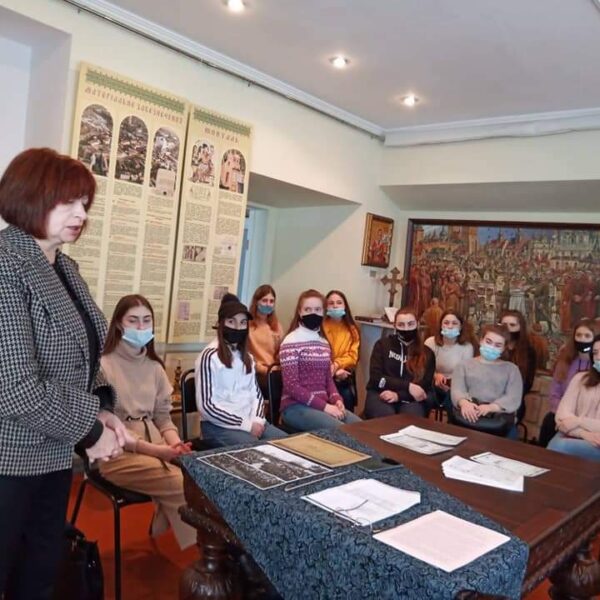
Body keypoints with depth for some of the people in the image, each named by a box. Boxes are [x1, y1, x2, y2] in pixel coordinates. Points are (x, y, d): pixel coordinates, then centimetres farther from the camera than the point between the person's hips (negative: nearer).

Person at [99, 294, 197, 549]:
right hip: (117, 451, -5)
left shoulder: (155, 367, 12)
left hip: (155, 444, 6)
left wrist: (175, 443, -9)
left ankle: (165, 528, 0)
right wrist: (154, 449, -20)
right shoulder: (104, 365, -8)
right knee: (182, 484, -24)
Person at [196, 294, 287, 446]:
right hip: (219, 424, -7)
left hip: (249, 421, 7)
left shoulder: (246, 357, 14)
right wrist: (246, 424, -15)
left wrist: (256, 419, -5)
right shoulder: (210, 356, -9)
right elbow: (206, 406, -14)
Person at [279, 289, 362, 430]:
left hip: (324, 404, 7)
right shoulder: (291, 342, -9)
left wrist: (337, 399, -4)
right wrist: (324, 406, -18)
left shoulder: (324, 343, 14)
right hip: (296, 406, -7)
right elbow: (291, 386, -15)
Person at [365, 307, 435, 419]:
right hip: (380, 394, -1)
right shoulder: (382, 344, 9)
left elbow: (424, 388, 2)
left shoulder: (426, 353, 12)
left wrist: (398, 396, -15)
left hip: (410, 400, 1)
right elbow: (376, 378, -2)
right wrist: (408, 386, -11)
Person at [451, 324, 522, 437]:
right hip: (469, 415, 0)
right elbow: (457, 390, 3)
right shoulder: (464, 365, 19)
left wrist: (490, 407, -18)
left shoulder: (511, 369, 19)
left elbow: (514, 398, 3)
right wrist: (464, 403, -23)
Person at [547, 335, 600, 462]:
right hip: (571, 437, 3)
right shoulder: (581, 379, 14)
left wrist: (578, 421, -12)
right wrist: (583, 433, -16)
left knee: (559, 447, -30)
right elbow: (562, 414, 1)